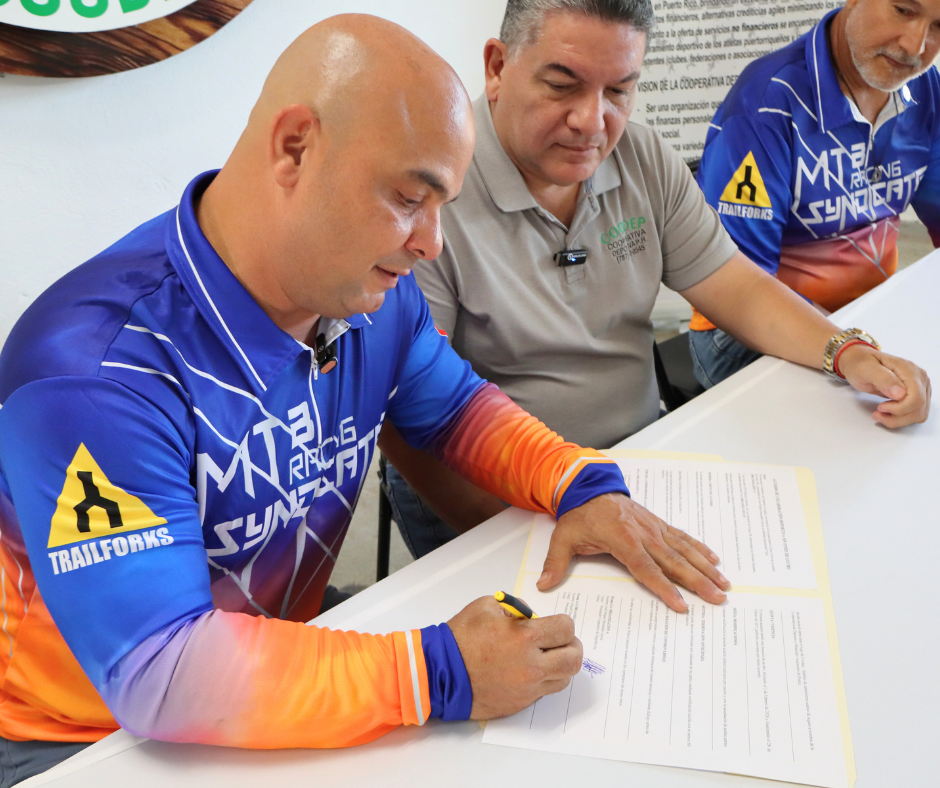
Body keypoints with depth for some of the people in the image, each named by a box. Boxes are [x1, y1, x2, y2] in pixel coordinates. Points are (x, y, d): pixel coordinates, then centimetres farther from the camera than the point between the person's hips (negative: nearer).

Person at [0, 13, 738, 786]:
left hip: (290, 653, 5)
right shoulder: (97, 372, -29)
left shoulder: (372, 296, -6)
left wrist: (584, 485, -8)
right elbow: (154, 674, -31)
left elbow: (457, 406, 10)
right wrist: (438, 676, -34)